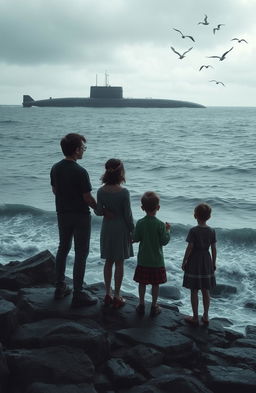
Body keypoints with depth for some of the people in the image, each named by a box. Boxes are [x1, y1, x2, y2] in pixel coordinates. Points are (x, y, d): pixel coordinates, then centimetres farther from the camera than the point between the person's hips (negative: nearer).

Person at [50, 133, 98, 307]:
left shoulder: (56, 168, -1)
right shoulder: (80, 172, -22)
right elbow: (88, 198, -18)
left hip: (62, 214, 7)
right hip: (80, 216, -7)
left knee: (63, 248, 19)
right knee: (81, 253, 2)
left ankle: (60, 287, 28)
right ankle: (78, 294, 6)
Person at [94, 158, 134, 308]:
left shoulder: (101, 191, -6)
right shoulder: (124, 192, -18)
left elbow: (98, 211, -3)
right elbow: (128, 214, -13)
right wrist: (132, 231, -2)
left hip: (107, 228, 4)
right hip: (121, 228, -4)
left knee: (108, 262, 15)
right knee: (119, 263, 6)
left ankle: (108, 294, 23)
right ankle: (117, 297, 13)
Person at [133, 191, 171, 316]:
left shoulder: (140, 223, -9)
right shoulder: (160, 224, -14)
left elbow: (136, 239, -5)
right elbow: (164, 241, -10)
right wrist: (168, 230, 4)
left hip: (143, 260, 2)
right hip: (157, 260, -2)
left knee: (142, 283, 12)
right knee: (155, 284, 9)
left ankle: (141, 305, 20)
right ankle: (154, 306, 17)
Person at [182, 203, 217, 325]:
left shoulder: (193, 231, -15)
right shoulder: (212, 231, -3)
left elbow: (189, 248, -14)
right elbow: (213, 249, 1)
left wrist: (184, 262, -3)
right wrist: (213, 263, 12)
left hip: (194, 261, -4)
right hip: (206, 261, 4)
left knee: (194, 291, 5)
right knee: (205, 291, 14)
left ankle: (195, 317, 11)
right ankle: (205, 316, 21)